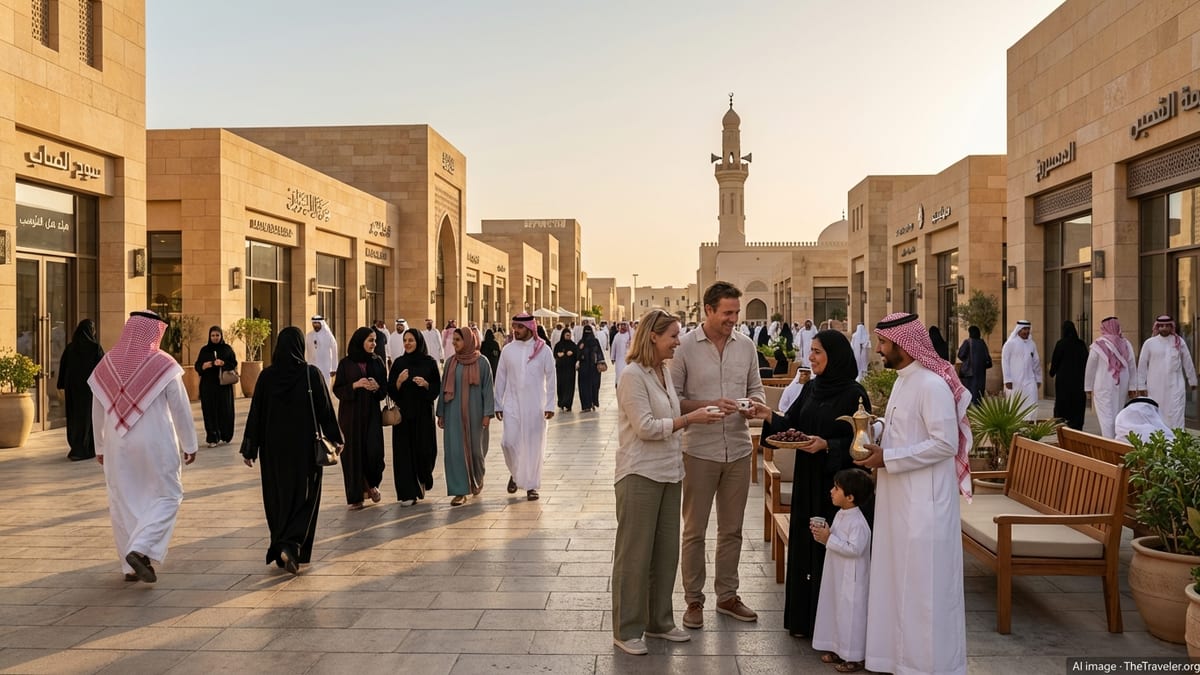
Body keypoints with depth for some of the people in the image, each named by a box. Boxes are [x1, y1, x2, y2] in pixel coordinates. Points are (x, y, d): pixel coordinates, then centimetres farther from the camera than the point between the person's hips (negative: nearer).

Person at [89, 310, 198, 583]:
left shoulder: (106, 364, 2)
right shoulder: (163, 365, -11)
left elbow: (98, 413, 9)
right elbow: (181, 409, -8)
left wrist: (100, 447, 20)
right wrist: (189, 445, 2)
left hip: (117, 446, 4)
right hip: (156, 445, -4)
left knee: (123, 502, 13)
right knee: (167, 497, 8)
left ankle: (131, 565, 17)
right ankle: (140, 549, -10)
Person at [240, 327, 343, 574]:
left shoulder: (266, 376, -3)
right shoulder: (312, 374, -10)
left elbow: (255, 413, -1)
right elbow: (326, 410, -6)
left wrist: (249, 449, 6)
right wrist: (335, 440, 5)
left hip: (274, 447, 2)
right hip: (305, 445, -2)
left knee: (277, 496, 15)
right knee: (304, 496, 5)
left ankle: (280, 547, 23)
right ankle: (291, 546, -13)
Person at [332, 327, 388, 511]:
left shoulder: (377, 362, 7)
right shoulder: (346, 363, 0)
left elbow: (385, 389, 9)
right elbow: (337, 389, -1)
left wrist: (377, 387, -13)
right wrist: (355, 385, -16)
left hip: (372, 414, 2)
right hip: (351, 414, -2)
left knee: (374, 450, -9)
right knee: (353, 453, -1)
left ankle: (372, 484, 20)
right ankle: (355, 497, 9)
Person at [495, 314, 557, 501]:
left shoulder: (543, 350, -3)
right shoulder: (508, 350, 2)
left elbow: (550, 378, -1)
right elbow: (500, 379, 7)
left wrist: (550, 405, -4)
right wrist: (498, 405, 5)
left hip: (535, 405, -1)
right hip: (512, 403, 1)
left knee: (534, 444, 3)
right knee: (509, 441, -6)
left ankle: (531, 485, 16)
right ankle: (515, 473, 22)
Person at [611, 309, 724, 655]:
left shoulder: (665, 372, 11)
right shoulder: (633, 375, -14)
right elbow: (645, 427, -19)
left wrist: (700, 411, 4)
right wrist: (689, 419, -19)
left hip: (669, 473, 8)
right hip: (640, 475, -8)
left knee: (666, 551, 14)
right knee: (635, 554, 2)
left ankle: (659, 621, 27)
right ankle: (627, 630, 14)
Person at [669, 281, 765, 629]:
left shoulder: (746, 345, 5)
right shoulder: (685, 347, -9)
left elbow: (756, 388, 13)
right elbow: (673, 399, -8)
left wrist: (754, 405, -9)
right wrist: (707, 406, -21)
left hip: (738, 450, 4)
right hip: (700, 451, -4)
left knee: (732, 529, 15)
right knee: (694, 530, 7)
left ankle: (727, 595, 30)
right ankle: (693, 600, 21)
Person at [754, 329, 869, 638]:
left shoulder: (854, 394, -11)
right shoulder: (811, 387, 9)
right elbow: (791, 424, 7)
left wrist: (827, 445, -24)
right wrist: (769, 416, -10)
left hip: (836, 482, -7)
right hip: (808, 480, 7)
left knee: (830, 546, 1)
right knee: (805, 544, 11)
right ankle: (804, 618, 23)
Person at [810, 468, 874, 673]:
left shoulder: (858, 522, -23)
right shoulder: (840, 515, 7)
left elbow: (854, 548, -29)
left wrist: (829, 539, -26)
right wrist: (822, 534, -1)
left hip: (852, 579, -10)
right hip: (837, 575, 10)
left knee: (850, 614, 0)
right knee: (835, 609, 17)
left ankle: (854, 657, 11)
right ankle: (838, 648, 30)